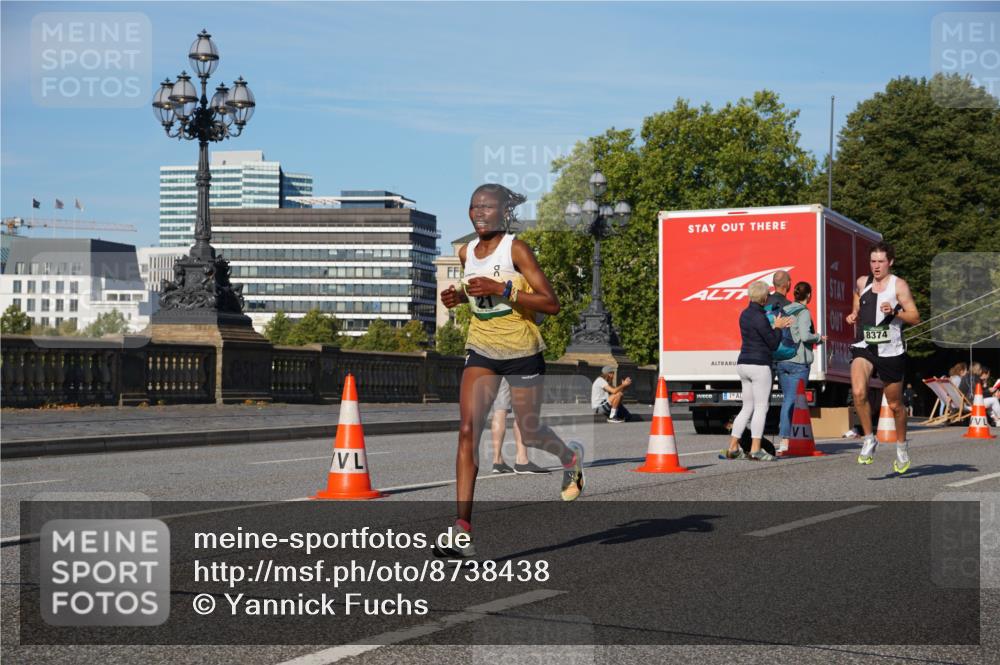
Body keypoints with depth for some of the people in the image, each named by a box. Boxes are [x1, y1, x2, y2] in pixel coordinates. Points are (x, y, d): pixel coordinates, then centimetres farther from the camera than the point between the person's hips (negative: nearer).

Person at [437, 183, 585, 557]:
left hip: (522, 353, -4)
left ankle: (570, 457, 48)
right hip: (481, 351, 4)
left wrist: (501, 289, -27)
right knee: (467, 431, -14)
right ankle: (462, 530, -18)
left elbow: (551, 304, -19)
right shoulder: (466, 253, 4)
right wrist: (460, 296, 3)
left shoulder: (516, 249, -14)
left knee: (529, 433, 10)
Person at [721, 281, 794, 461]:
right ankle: (755, 450, -5)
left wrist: (776, 327, 16)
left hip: (743, 364, 9)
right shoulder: (760, 317, -15)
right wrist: (778, 328, 5)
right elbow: (773, 344, -10)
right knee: (761, 407, -3)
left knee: (747, 407, 13)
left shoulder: (745, 314, 12)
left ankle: (733, 448, 10)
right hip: (759, 365, -9)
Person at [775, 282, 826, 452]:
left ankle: (784, 438, 13)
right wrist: (819, 338, -2)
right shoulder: (803, 312, -8)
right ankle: (785, 441, -5)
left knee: (787, 399, 14)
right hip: (798, 361, -6)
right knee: (792, 400, -3)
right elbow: (804, 335, -18)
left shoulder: (784, 310, 11)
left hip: (781, 360, 6)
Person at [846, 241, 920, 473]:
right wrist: (853, 316, 6)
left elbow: (915, 317, -6)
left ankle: (902, 446, 33)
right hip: (864, 347, 2)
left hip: (891, 351, -2)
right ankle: (869, 439, -8)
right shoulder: (861, 283, 10)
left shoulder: (899, 285, -3)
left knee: (895, 404, 10)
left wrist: (895, 311, -23)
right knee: (858, 392, -24)